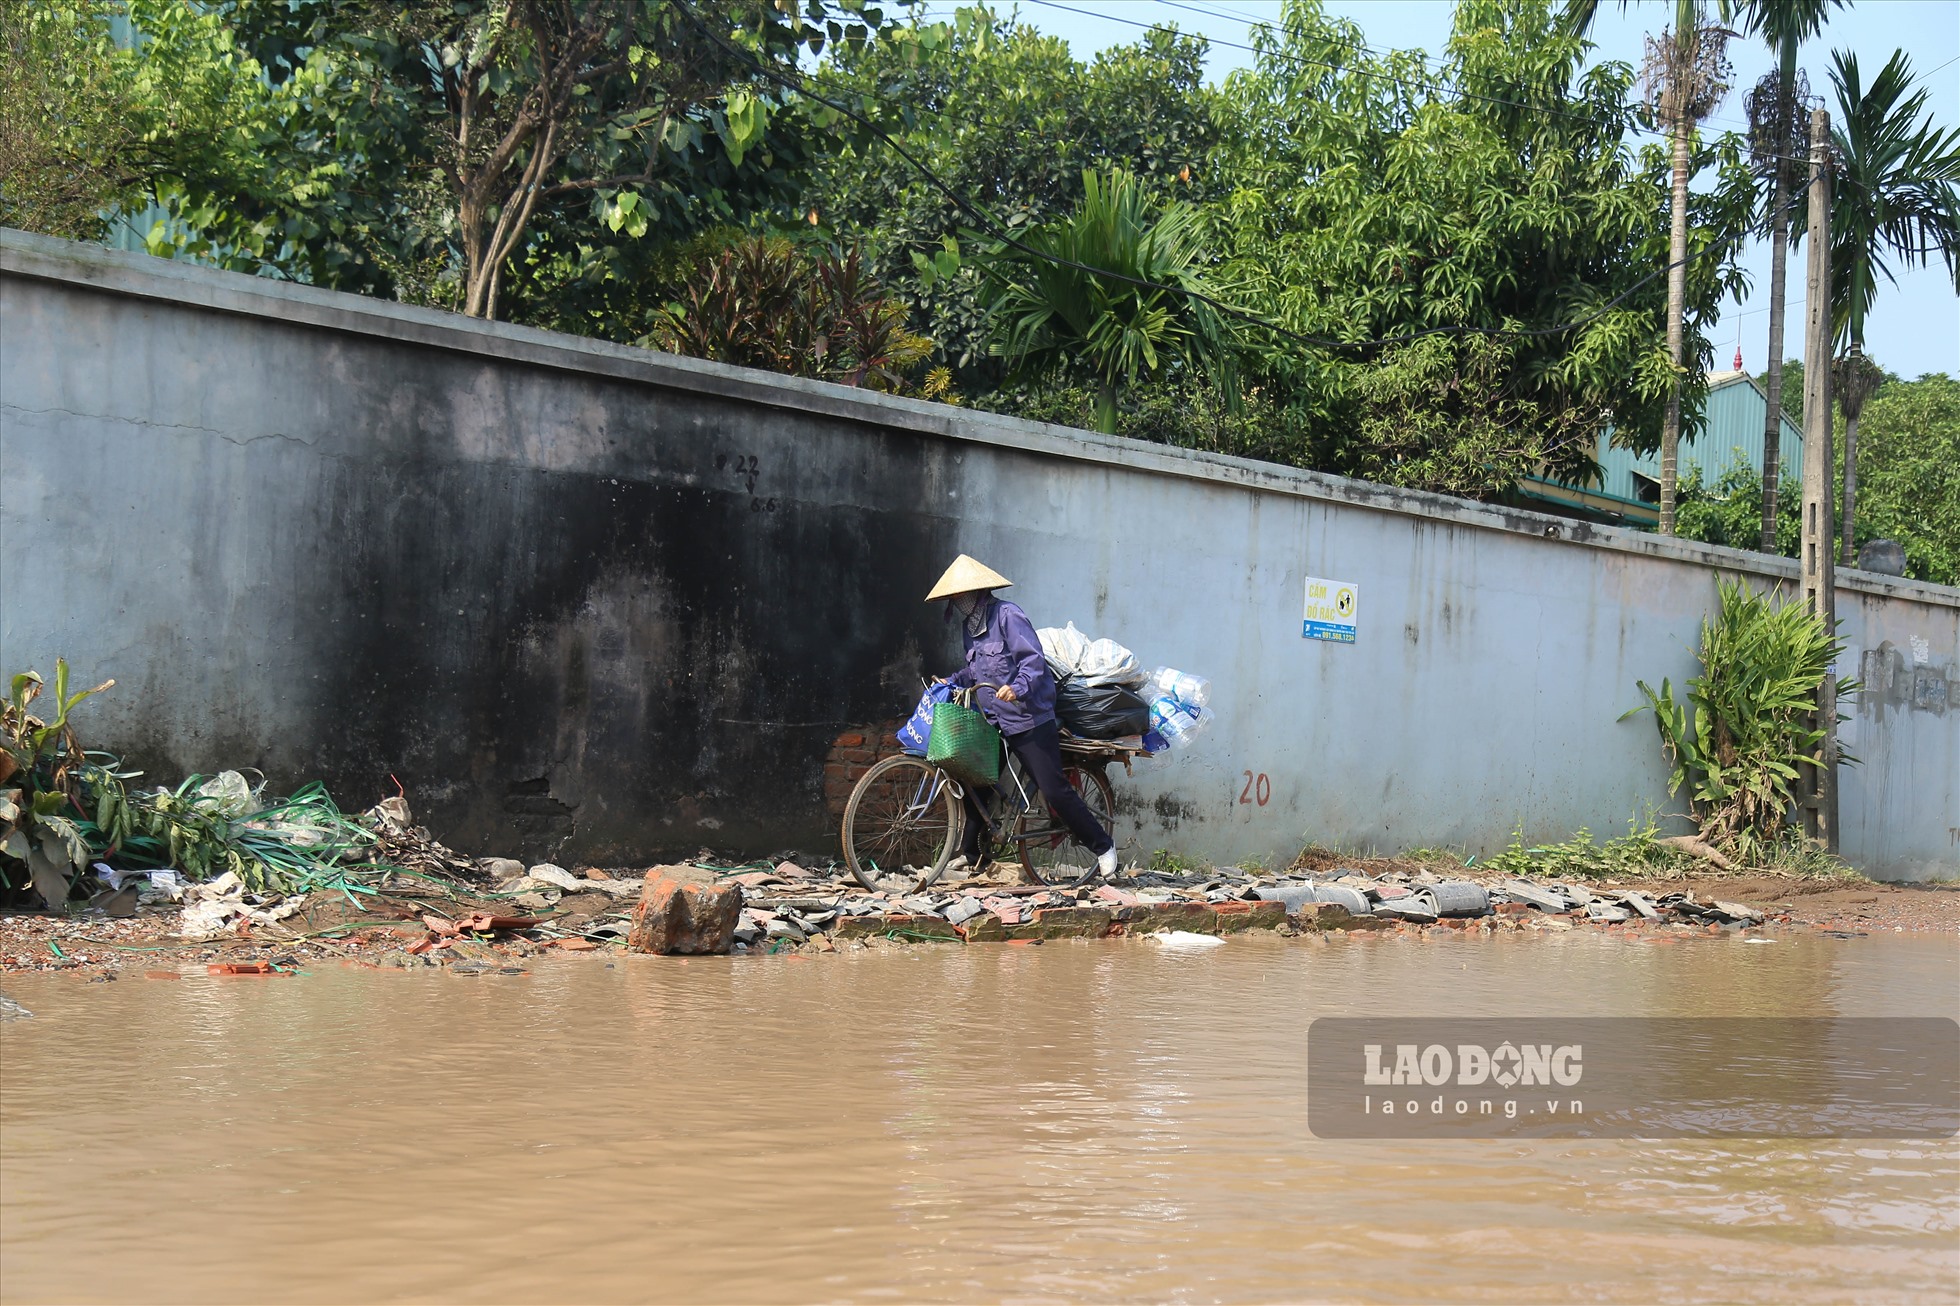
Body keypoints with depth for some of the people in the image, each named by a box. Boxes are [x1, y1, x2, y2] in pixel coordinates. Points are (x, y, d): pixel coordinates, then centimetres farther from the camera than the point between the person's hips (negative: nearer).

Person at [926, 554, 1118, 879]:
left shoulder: (1007, 616, -13)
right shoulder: (970, 625, 13)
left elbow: (1034, 660, -21)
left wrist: (1017, 687, -37)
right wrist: (953, 681, 10)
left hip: (1030, 721, -9)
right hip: (993, 723, 9)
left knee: (1054, 790, -11)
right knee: (975, 784, 10)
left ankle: (1102, 845, 0)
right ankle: (970, 853, 25)